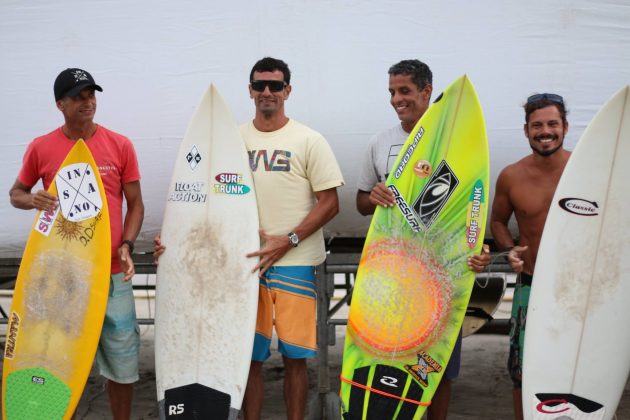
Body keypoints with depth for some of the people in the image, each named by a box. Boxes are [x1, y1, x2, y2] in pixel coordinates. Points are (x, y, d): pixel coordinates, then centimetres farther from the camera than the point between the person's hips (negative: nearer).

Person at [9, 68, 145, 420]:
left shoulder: (120, 145, 1)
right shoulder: (41, 148, 0)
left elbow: (136, 203, 5)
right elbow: (16, 193, 13)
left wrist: (126, 245, -9)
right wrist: (32, 200, -10)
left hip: (112, 272, 1)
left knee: (123, 357, 7)